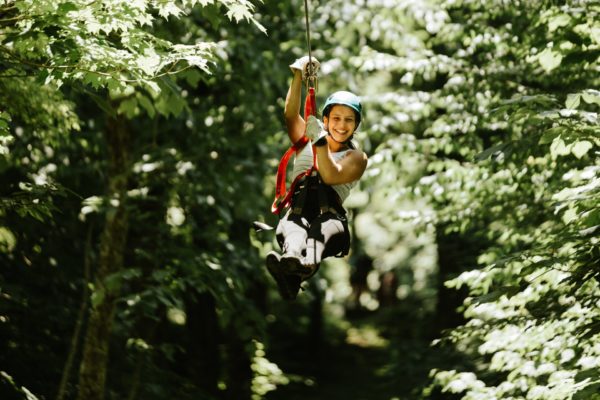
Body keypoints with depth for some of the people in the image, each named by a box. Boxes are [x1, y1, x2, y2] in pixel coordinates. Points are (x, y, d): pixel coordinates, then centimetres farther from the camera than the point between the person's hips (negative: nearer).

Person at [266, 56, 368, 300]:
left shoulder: (356, 158, 17)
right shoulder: (306, 143, 26)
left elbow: (331, 176, -4)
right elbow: (291, 114, 7)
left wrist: (320, 141, -15)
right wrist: (298, 77, -5)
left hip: (331, 218, -2)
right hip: (297, 215, 2)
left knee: (326, 224, -41)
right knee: (294, 223, -38)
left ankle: (307, 263, -75)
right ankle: (293, 255, -75)